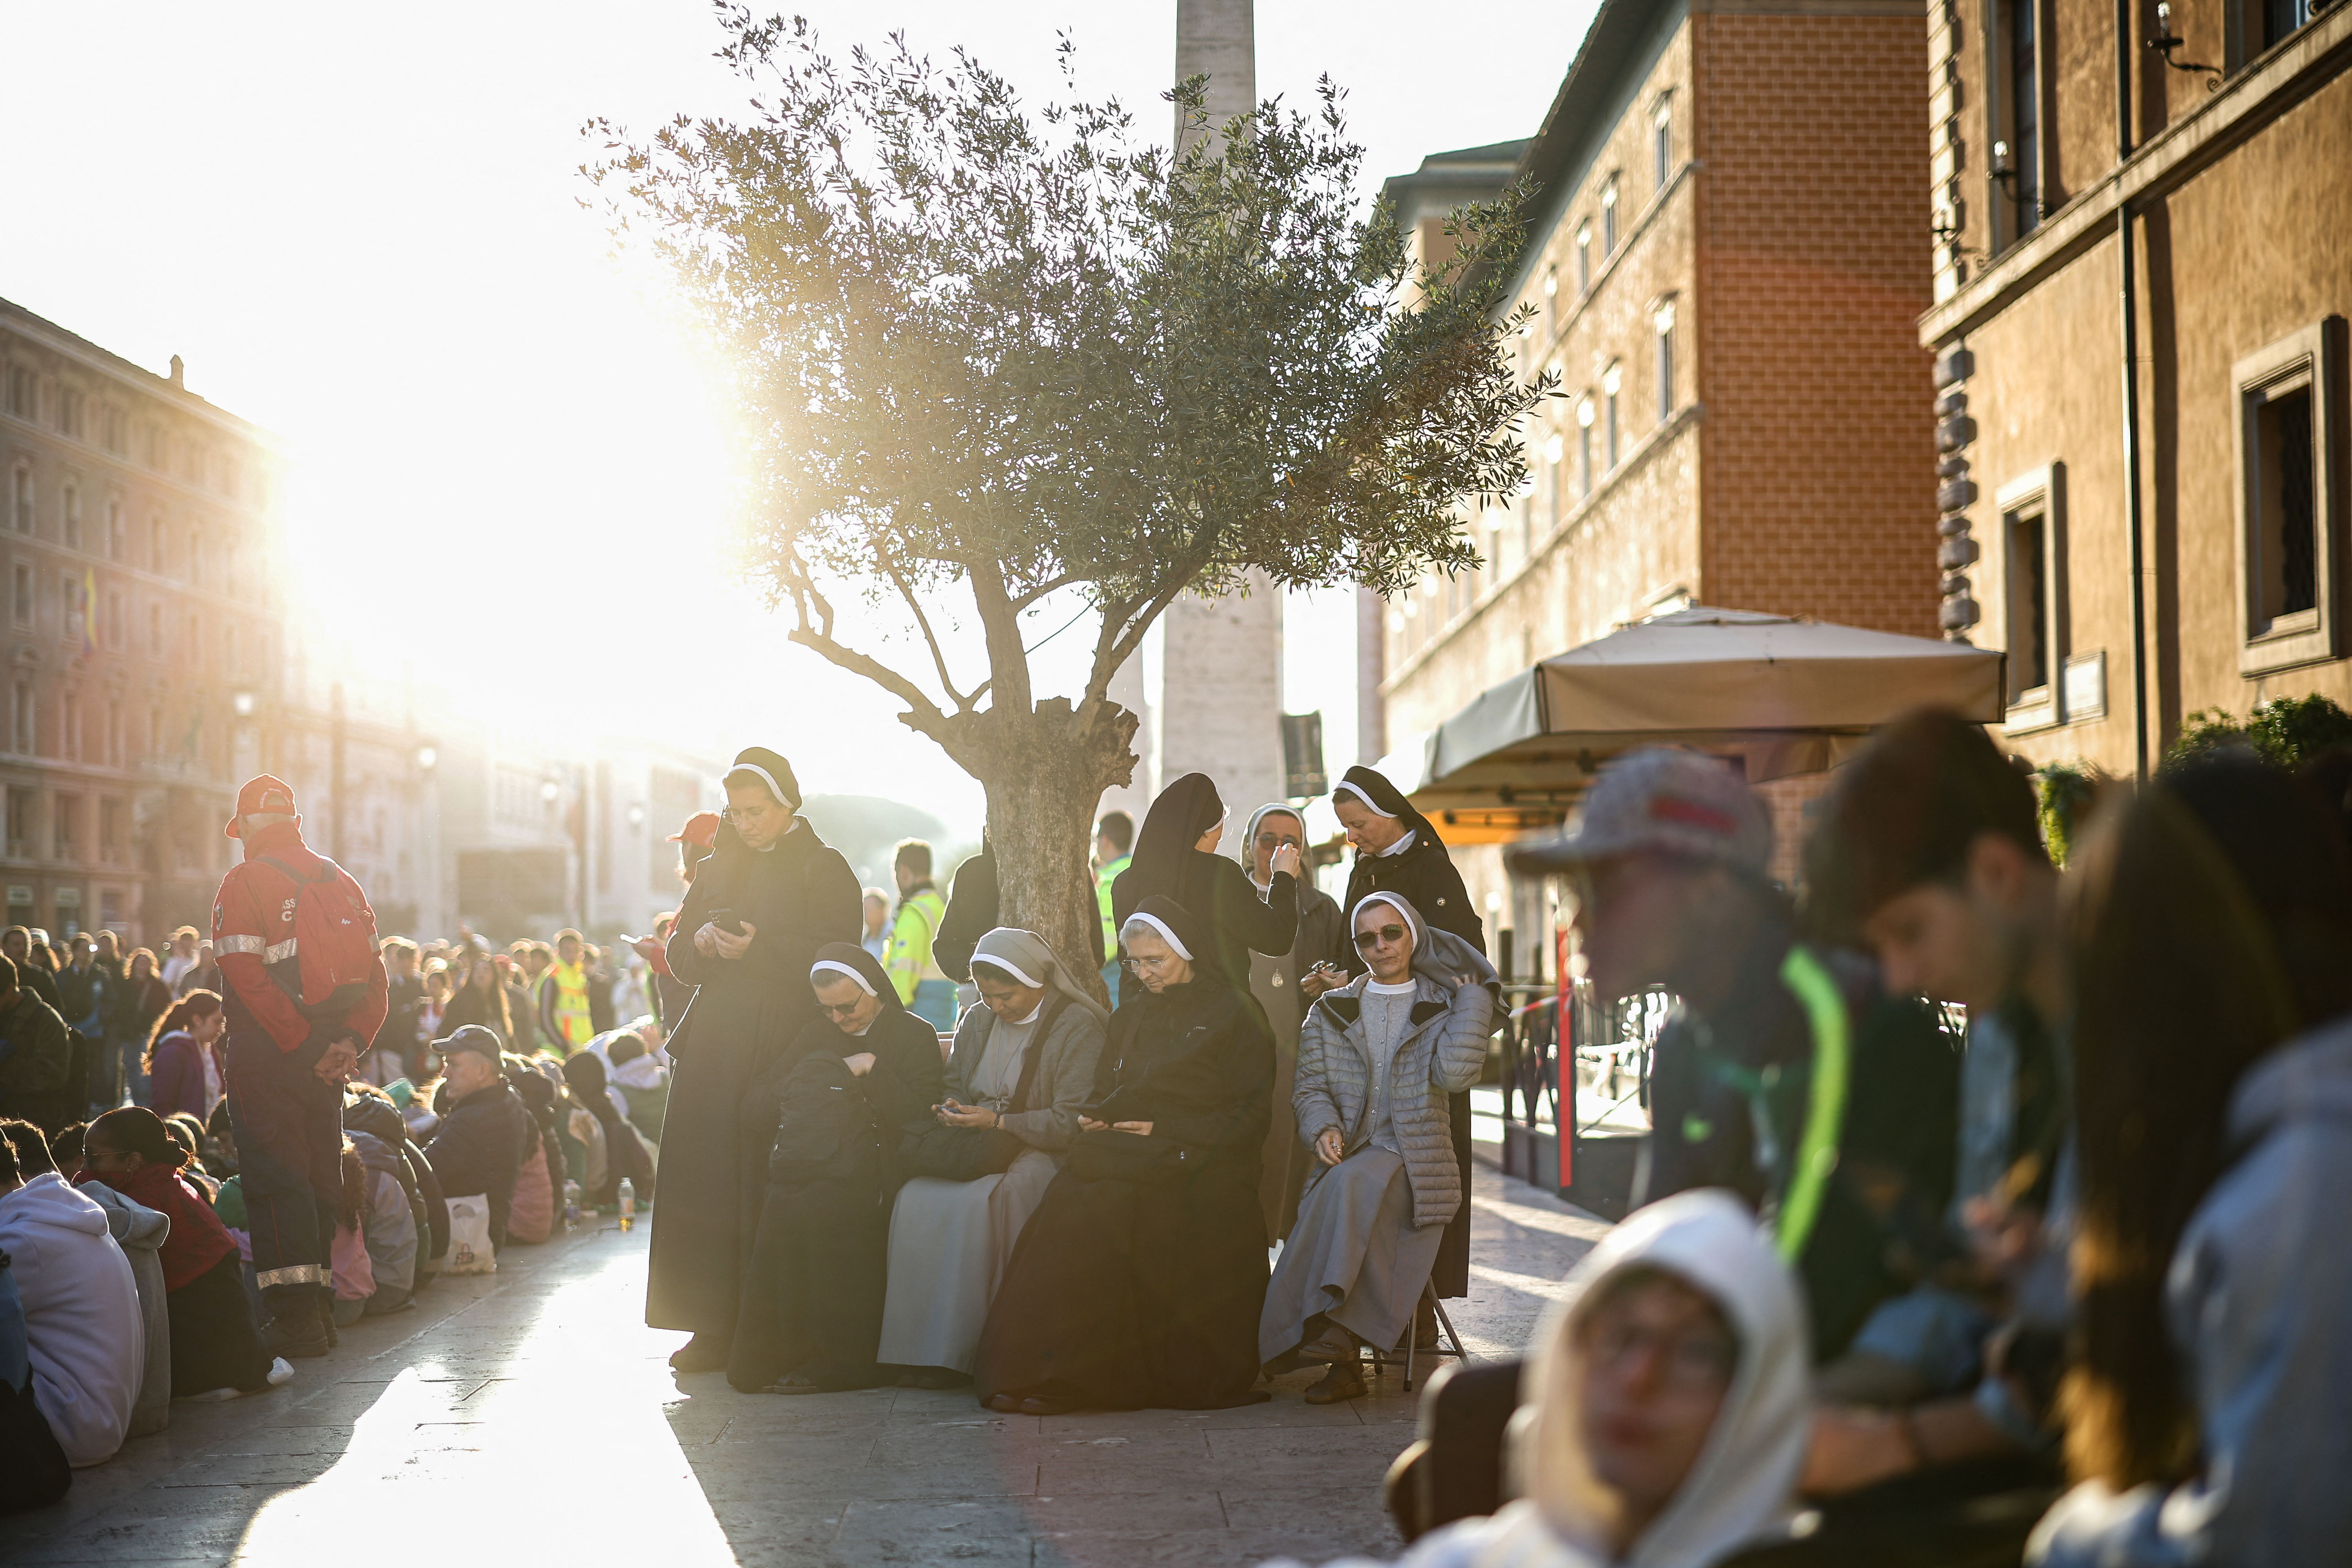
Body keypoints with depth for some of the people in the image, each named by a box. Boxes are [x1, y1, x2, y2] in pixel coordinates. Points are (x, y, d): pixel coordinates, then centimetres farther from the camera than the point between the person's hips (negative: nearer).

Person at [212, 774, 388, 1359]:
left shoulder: (246, 882, -6)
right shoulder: (340, 881, 13)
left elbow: (246, 975, -16)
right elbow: (375, 975, 8)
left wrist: (304, 1047, -16)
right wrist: (352, 1041, -2)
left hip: (268, 1049, -6)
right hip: (328, 1051, 6)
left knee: (275, 1179, -5)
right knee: (321, 1174, 13)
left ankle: (296, 1316, -11)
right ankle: (319, 1306, 17)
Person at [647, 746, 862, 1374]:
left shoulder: (823, 869, 1)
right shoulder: (718, 870, 18)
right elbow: (679, 956, 16)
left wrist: (757, 949, -19)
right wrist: (702, 945, -7)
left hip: (787, 1046, -5)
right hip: (714, 1045, 5)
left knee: (774, 1186, -8)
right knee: (707, 1177, -2)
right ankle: (716, 1326, 2)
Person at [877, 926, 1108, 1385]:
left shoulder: (1079, 1027, -5)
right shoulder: (977, 1022, 17)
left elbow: (1071, 1122, -11)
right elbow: (954, 1084, 29)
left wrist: (998, 1123, -16)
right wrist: (951, 1109, 4)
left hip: (1042, 1154, -6)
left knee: (976, 1204, -35)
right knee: (916, 1200, -25)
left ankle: (961, 1350, -27)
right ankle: (920, 1343, -23)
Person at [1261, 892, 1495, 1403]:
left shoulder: (1442, 1010, 11)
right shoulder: (1329, 1012, 18)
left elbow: (1453, 1072, -9)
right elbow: (1311, 1087, 12)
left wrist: (1475, 994, -3)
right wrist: (1323, 1129, -9)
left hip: (1413, 1166, -2)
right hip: (1346, 1159, 2)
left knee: (1354, 1182, -34)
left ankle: (1333, 1323, -38)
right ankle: (1344, 1359, -32)